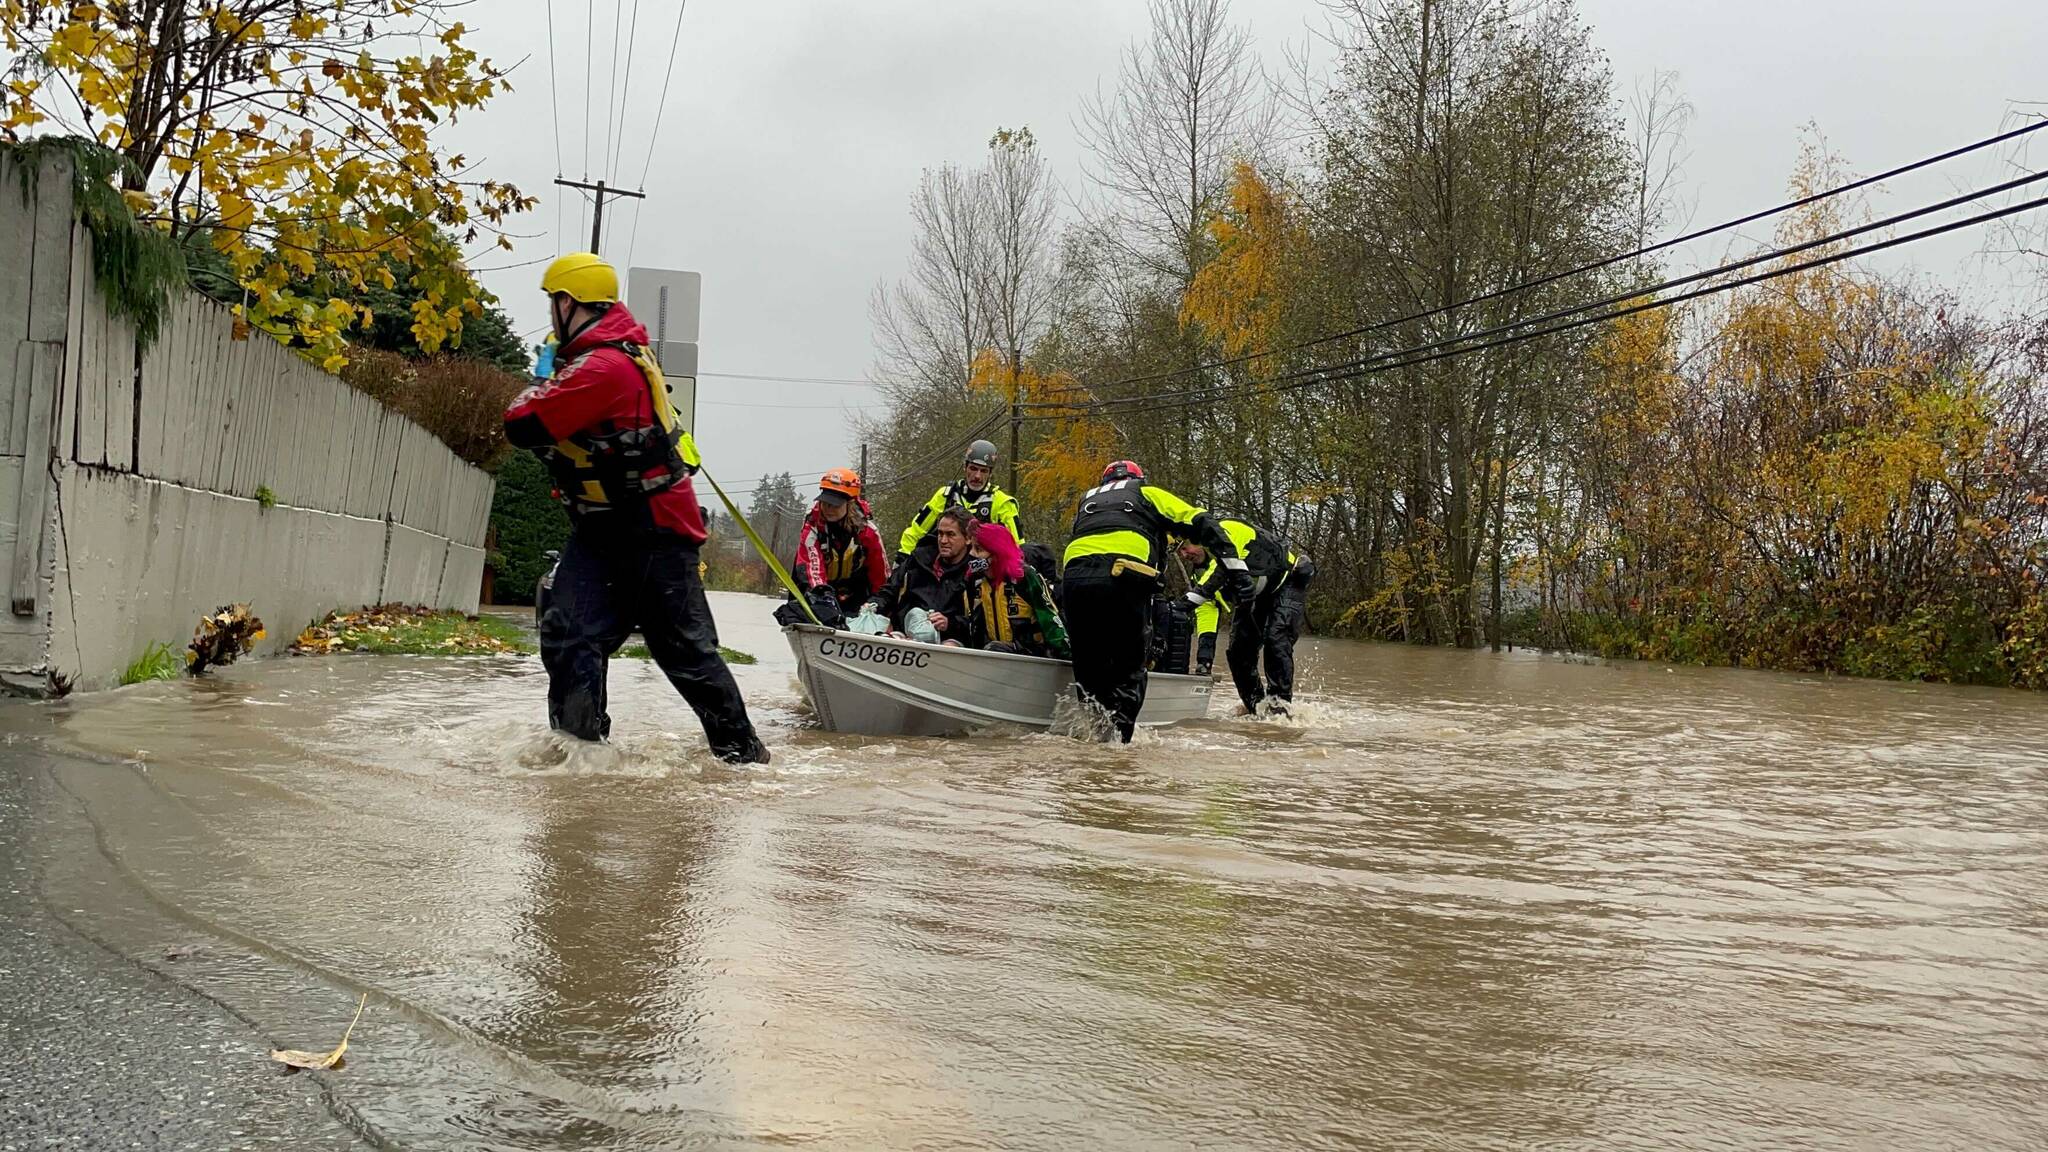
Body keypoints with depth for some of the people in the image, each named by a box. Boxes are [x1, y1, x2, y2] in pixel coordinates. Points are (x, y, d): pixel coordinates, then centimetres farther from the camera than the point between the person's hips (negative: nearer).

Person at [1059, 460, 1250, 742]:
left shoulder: (1088, 499, 39)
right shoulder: (1148, 494, 28)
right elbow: (1202, 524, 18)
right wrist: (1235, 568, 13)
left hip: (1074, 578, 3)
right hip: (1125, 576, -3)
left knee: (1087, 669, 13)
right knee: (1130, 669, 8)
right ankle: (1117, 736, -7)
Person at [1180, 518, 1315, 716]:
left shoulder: (1225, 531, -26)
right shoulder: (1202, 571, -4)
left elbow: (1224, 566, -45)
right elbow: (1207, 611, -8)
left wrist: (1193, 597, -54)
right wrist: (1203, 660, -18)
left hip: (1287, 583, -8)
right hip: (1251, 598, 8)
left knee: (1276, 641, -24)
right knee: (1238, 650, -3)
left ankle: (1280, 702, -20)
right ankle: (1256, 706, 10)